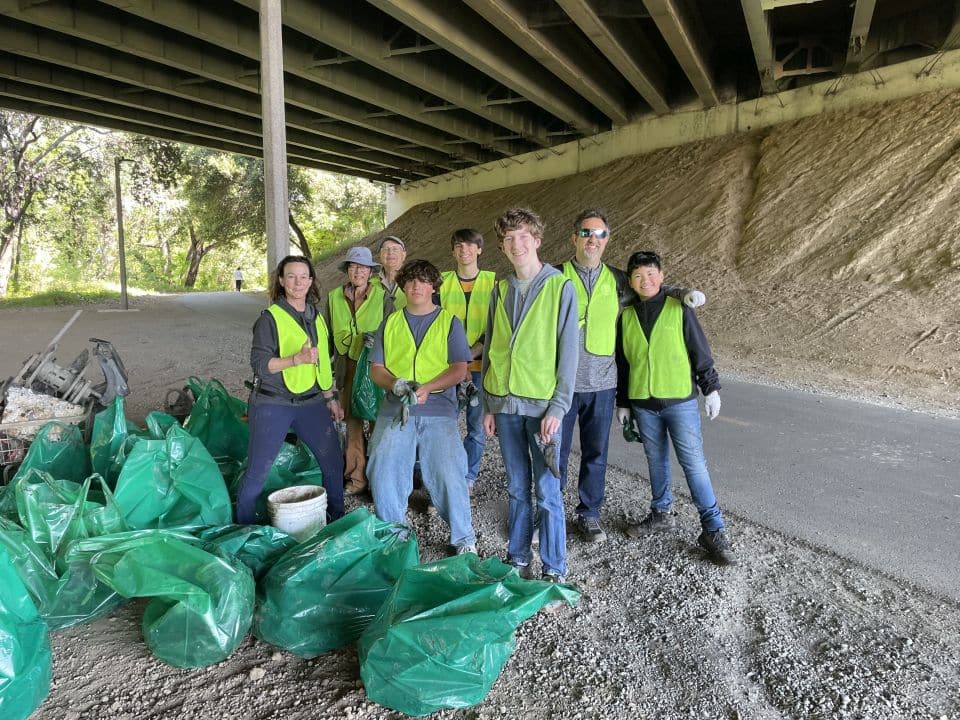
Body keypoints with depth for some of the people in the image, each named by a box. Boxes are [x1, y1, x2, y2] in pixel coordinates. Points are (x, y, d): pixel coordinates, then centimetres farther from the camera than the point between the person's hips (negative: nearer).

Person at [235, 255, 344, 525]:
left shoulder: (316, 316, 11)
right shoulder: (270, 317, -8)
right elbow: (259, 364, -13)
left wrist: (330, 398, 19)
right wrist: (298, 358, -26)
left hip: (311, 402, 6)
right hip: (273, 404, -5)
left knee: (333, 462, 7)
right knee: (257, 471, 1)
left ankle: (337, 520, 26)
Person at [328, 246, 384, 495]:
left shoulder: (382, 296, -5)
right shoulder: (334, 296, 7)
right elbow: (332, 333, 15)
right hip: (349, 365, 3)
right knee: (352, 419, 4)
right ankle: (357, 476, 15)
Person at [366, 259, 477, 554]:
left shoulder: (449, 322, 10)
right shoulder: (390, 323, 17)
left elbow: (459, 369, 1)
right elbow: (376, 369, 14)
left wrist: (427, 388, -15)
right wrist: (395, 383, -9)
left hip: (438, 410, -2)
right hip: (394, 409, 3)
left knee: (447, 474, -12)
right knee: (384, 473, -5)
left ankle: (464, 538, 7)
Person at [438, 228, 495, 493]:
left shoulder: (492, 282, 2)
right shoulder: (443, 282, 5)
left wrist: (470, 355, -12)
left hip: (481, 367, 0)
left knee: (477, 428, 5)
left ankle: (467, 478, 22)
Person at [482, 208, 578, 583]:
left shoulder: (560, 287, -4)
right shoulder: (500, 289, 10)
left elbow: (568, 352, -7)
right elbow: (489, 349, 12)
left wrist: (558, 408, -12)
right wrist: (488, 405, 9)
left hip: (542, 405, -4)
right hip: (505, 404, 4)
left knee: (547, 491, 2)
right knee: (517, 488, 14)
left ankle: (554, 569, 17)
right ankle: (517, 558, 29)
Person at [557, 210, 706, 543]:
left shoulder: (617, 280, 7)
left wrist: (684, 293, 6)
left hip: (602, 384, 3)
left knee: (596, 453, 12)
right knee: (555, 452, 8)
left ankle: (589, 514, 29)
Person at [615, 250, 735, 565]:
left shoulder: (679, 309, -4)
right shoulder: (626, 316, 5)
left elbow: (700, 352, 0)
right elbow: (622, 362, 11)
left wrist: (711, 388, -1)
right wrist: (622, 402, 13)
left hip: (680, 400, -3)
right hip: (643, 404, 4)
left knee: (693, 462, -4)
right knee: (656, 460, 15)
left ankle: (713, 530, 5)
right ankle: (661, 513, 32)